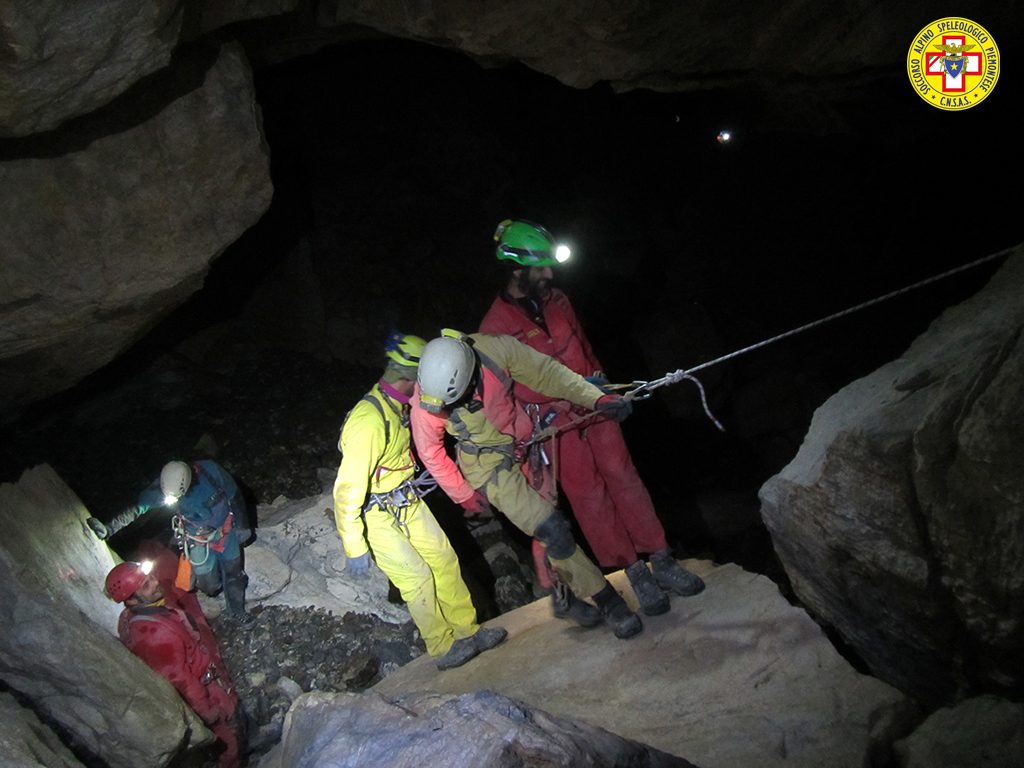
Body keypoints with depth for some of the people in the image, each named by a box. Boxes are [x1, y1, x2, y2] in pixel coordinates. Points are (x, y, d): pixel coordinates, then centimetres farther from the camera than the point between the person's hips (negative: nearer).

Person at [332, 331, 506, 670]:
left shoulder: (398, 406, -3)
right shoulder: (369, 421, -32)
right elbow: (348, 488, -31)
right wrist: (354, 547, -27)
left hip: (407, 501, 8)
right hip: (376, 514, -8)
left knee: (445, 560, 8)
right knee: (416, 577, -5)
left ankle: (467, 629, 22)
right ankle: (444, 648, 11)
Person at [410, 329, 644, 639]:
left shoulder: (494, 349, -26)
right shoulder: (426, 401, -24)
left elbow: (546, 372, -12)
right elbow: (430, 452, -7)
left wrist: (596, 398, -16)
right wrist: (464, 495, 2)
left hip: (523, 446, 3)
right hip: (488, 466, -3)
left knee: (550, 525, 11)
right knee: (551, 530, -14)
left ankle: (566, 598, 33)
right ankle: (607, 601, -1)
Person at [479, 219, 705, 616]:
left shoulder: (557, 300, 8)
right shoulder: (495, 326, -11)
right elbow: (506, 388, -14)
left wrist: (599, 379, 5)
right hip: (557, 421, -5)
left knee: (624, 477, 4)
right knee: (588, 496, -1)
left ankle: (661, 560, 11)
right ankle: (636, 572, 9)